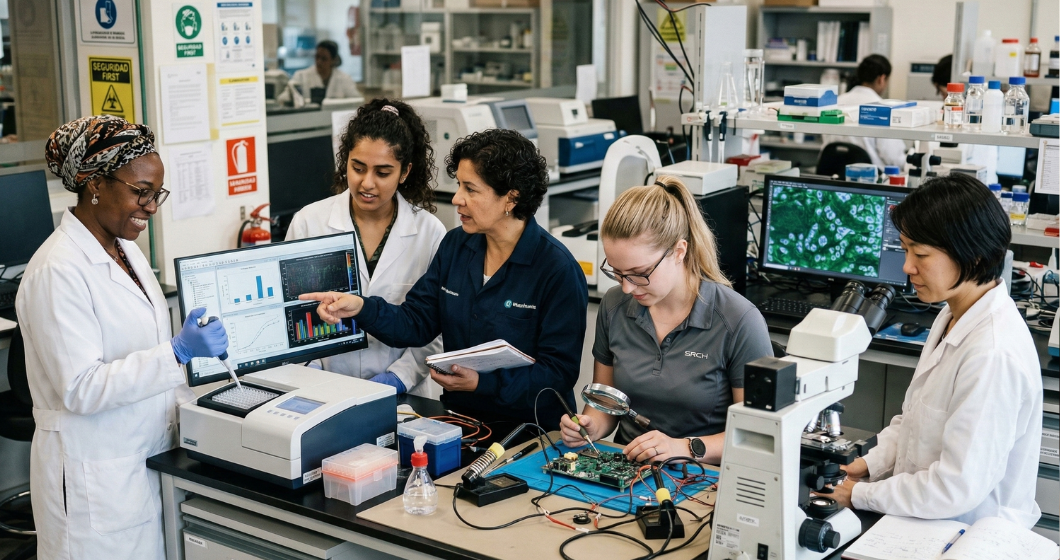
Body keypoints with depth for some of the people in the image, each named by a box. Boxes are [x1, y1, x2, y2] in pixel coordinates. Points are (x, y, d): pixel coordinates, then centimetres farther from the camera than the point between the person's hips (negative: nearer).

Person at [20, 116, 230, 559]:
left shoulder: (125, 249, 9)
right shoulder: (58, 271, -19)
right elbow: (81, 388, -22)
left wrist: (194, 407, 9)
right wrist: (178, 353, -28)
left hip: (148, 463, 8)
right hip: (94, 481, -8)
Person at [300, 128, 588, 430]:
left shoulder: (557, 269, -13)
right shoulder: (456, 245, 7)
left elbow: (559, 372, -14)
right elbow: (417, 323, 7)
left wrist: (482, 383, -24)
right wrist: (362, 308, -11)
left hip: (529, 430, -6)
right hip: (458, 418, 6)